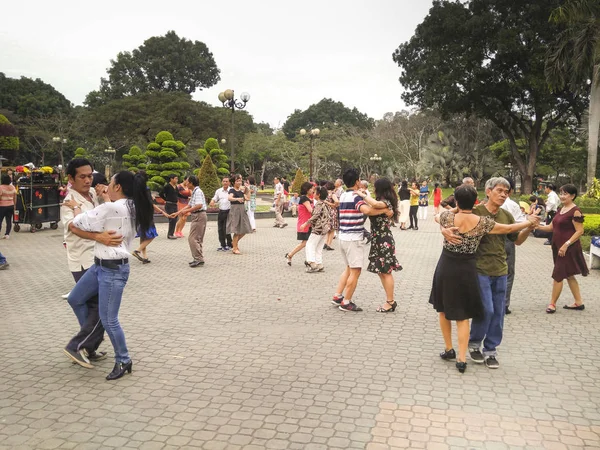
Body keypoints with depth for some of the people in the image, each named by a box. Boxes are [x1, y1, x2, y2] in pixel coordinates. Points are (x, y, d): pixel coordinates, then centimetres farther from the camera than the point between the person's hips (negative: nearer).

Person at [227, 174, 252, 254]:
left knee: (244, 230, 9)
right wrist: (237, 199, -47)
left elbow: (248, 199, 9)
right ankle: (235, 249, 4)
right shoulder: (232, 190, -9)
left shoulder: (241, 190, 13)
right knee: (237, 231, -5)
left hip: (242, 210, 7)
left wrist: (248, 190, 4)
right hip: (235, 210, -7)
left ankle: (236, 242, 32)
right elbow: (230, 198, -29)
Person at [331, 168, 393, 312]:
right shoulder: (356, 197, -15)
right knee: (355, 271, 1)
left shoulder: (343, 196, 12)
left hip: (343, 237, 9)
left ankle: (337, 296, 21)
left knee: (349, 268, 21)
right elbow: (367, 210, -34)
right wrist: (385, 210, -23)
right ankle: (346, 303, 6)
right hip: (354, 238, -9)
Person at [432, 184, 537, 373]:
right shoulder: (482, 222, -9)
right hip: (466, 270, 0)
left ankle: (449, 350, 28)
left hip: (445, 267, 0)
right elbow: (509, 229, 4)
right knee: (462, 315, 9)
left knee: (443, 310, 19)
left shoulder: (447, 217, -9)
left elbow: (436, 218, 16)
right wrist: (530, 222, 20)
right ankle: (462, 359, 5)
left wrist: (455, 210, 24)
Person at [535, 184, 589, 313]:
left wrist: (566, 245, -23)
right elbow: (551, 227, 12)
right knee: (569, 275, 15)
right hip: (558, 247, 9)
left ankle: (552, 304, 8)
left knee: (558, 275, -4)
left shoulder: (575, 211, -15)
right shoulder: (561, 209, 11)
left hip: (568, 249, -9)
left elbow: (579, 231, -18)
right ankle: (579, 303, 25)